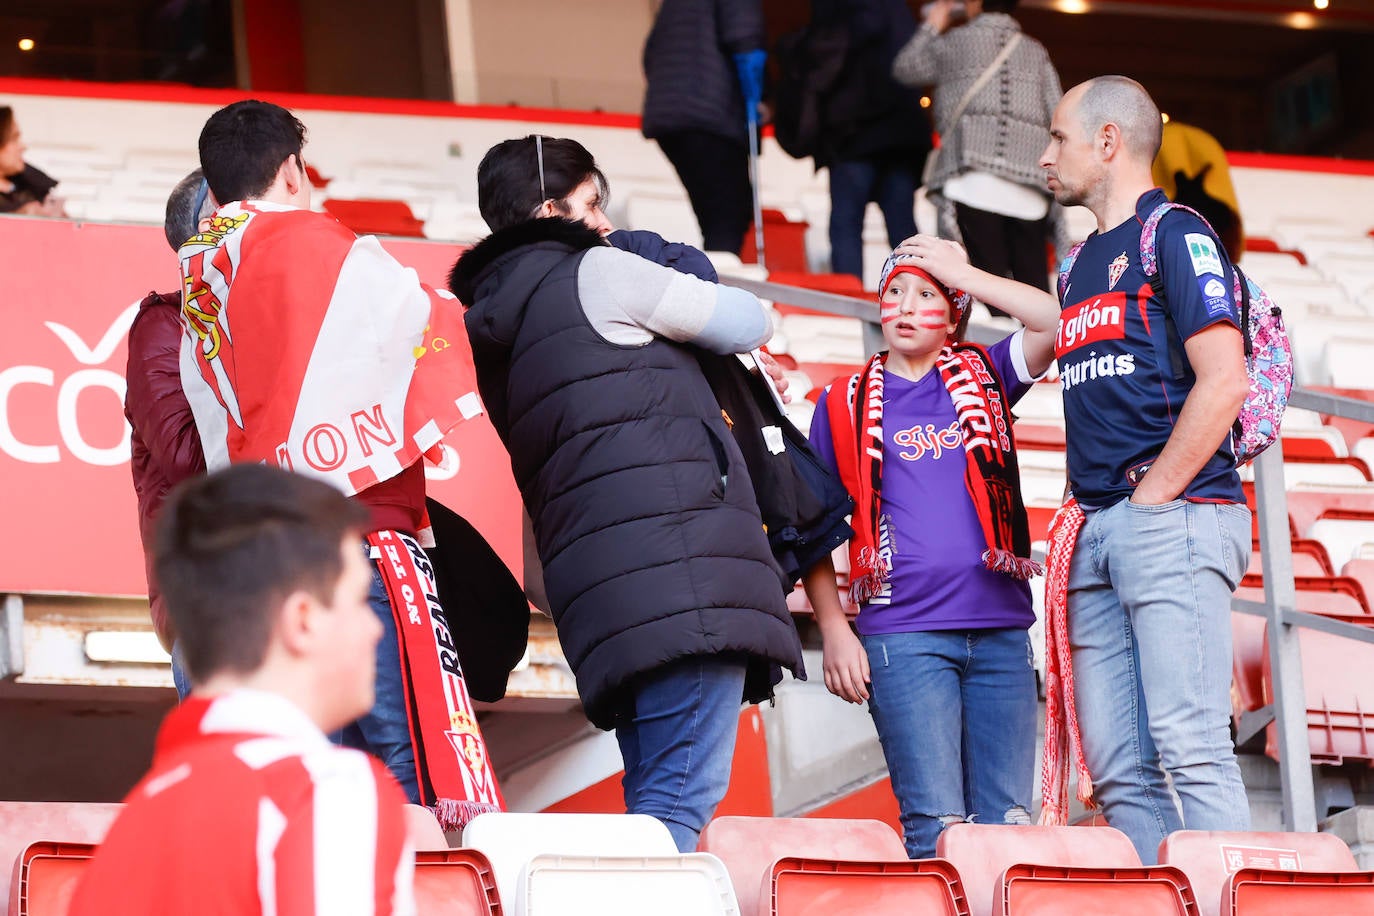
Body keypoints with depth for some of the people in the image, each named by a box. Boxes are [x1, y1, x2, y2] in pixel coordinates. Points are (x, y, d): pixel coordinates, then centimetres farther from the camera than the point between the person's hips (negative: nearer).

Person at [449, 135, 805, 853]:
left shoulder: (491, 326, 25)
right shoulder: (595, 272, 3)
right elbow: (749, 323, 9)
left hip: (595, 584, 9)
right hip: (675, 554, -9)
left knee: (651, 808, 9)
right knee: (683, 798, -16)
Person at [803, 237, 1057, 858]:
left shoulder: (981, 377, 14)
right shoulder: (845, 404, 10)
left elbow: (1053, 321, -4)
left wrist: (961, 273, 1)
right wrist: (833, 630, 0)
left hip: (1001, 628, 2)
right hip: (903, 634, -2)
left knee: (1008, 822, 0)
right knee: (936, 825, -10)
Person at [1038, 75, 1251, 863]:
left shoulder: (1174, 234, -2)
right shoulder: (1082, 265, 23)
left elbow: (1224, 382, -11)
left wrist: (1152, 497, -12)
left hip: (1174, 519, -8)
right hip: (1097, 531, 8)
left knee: (1191, 747, -16)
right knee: (1118, 768, 1)